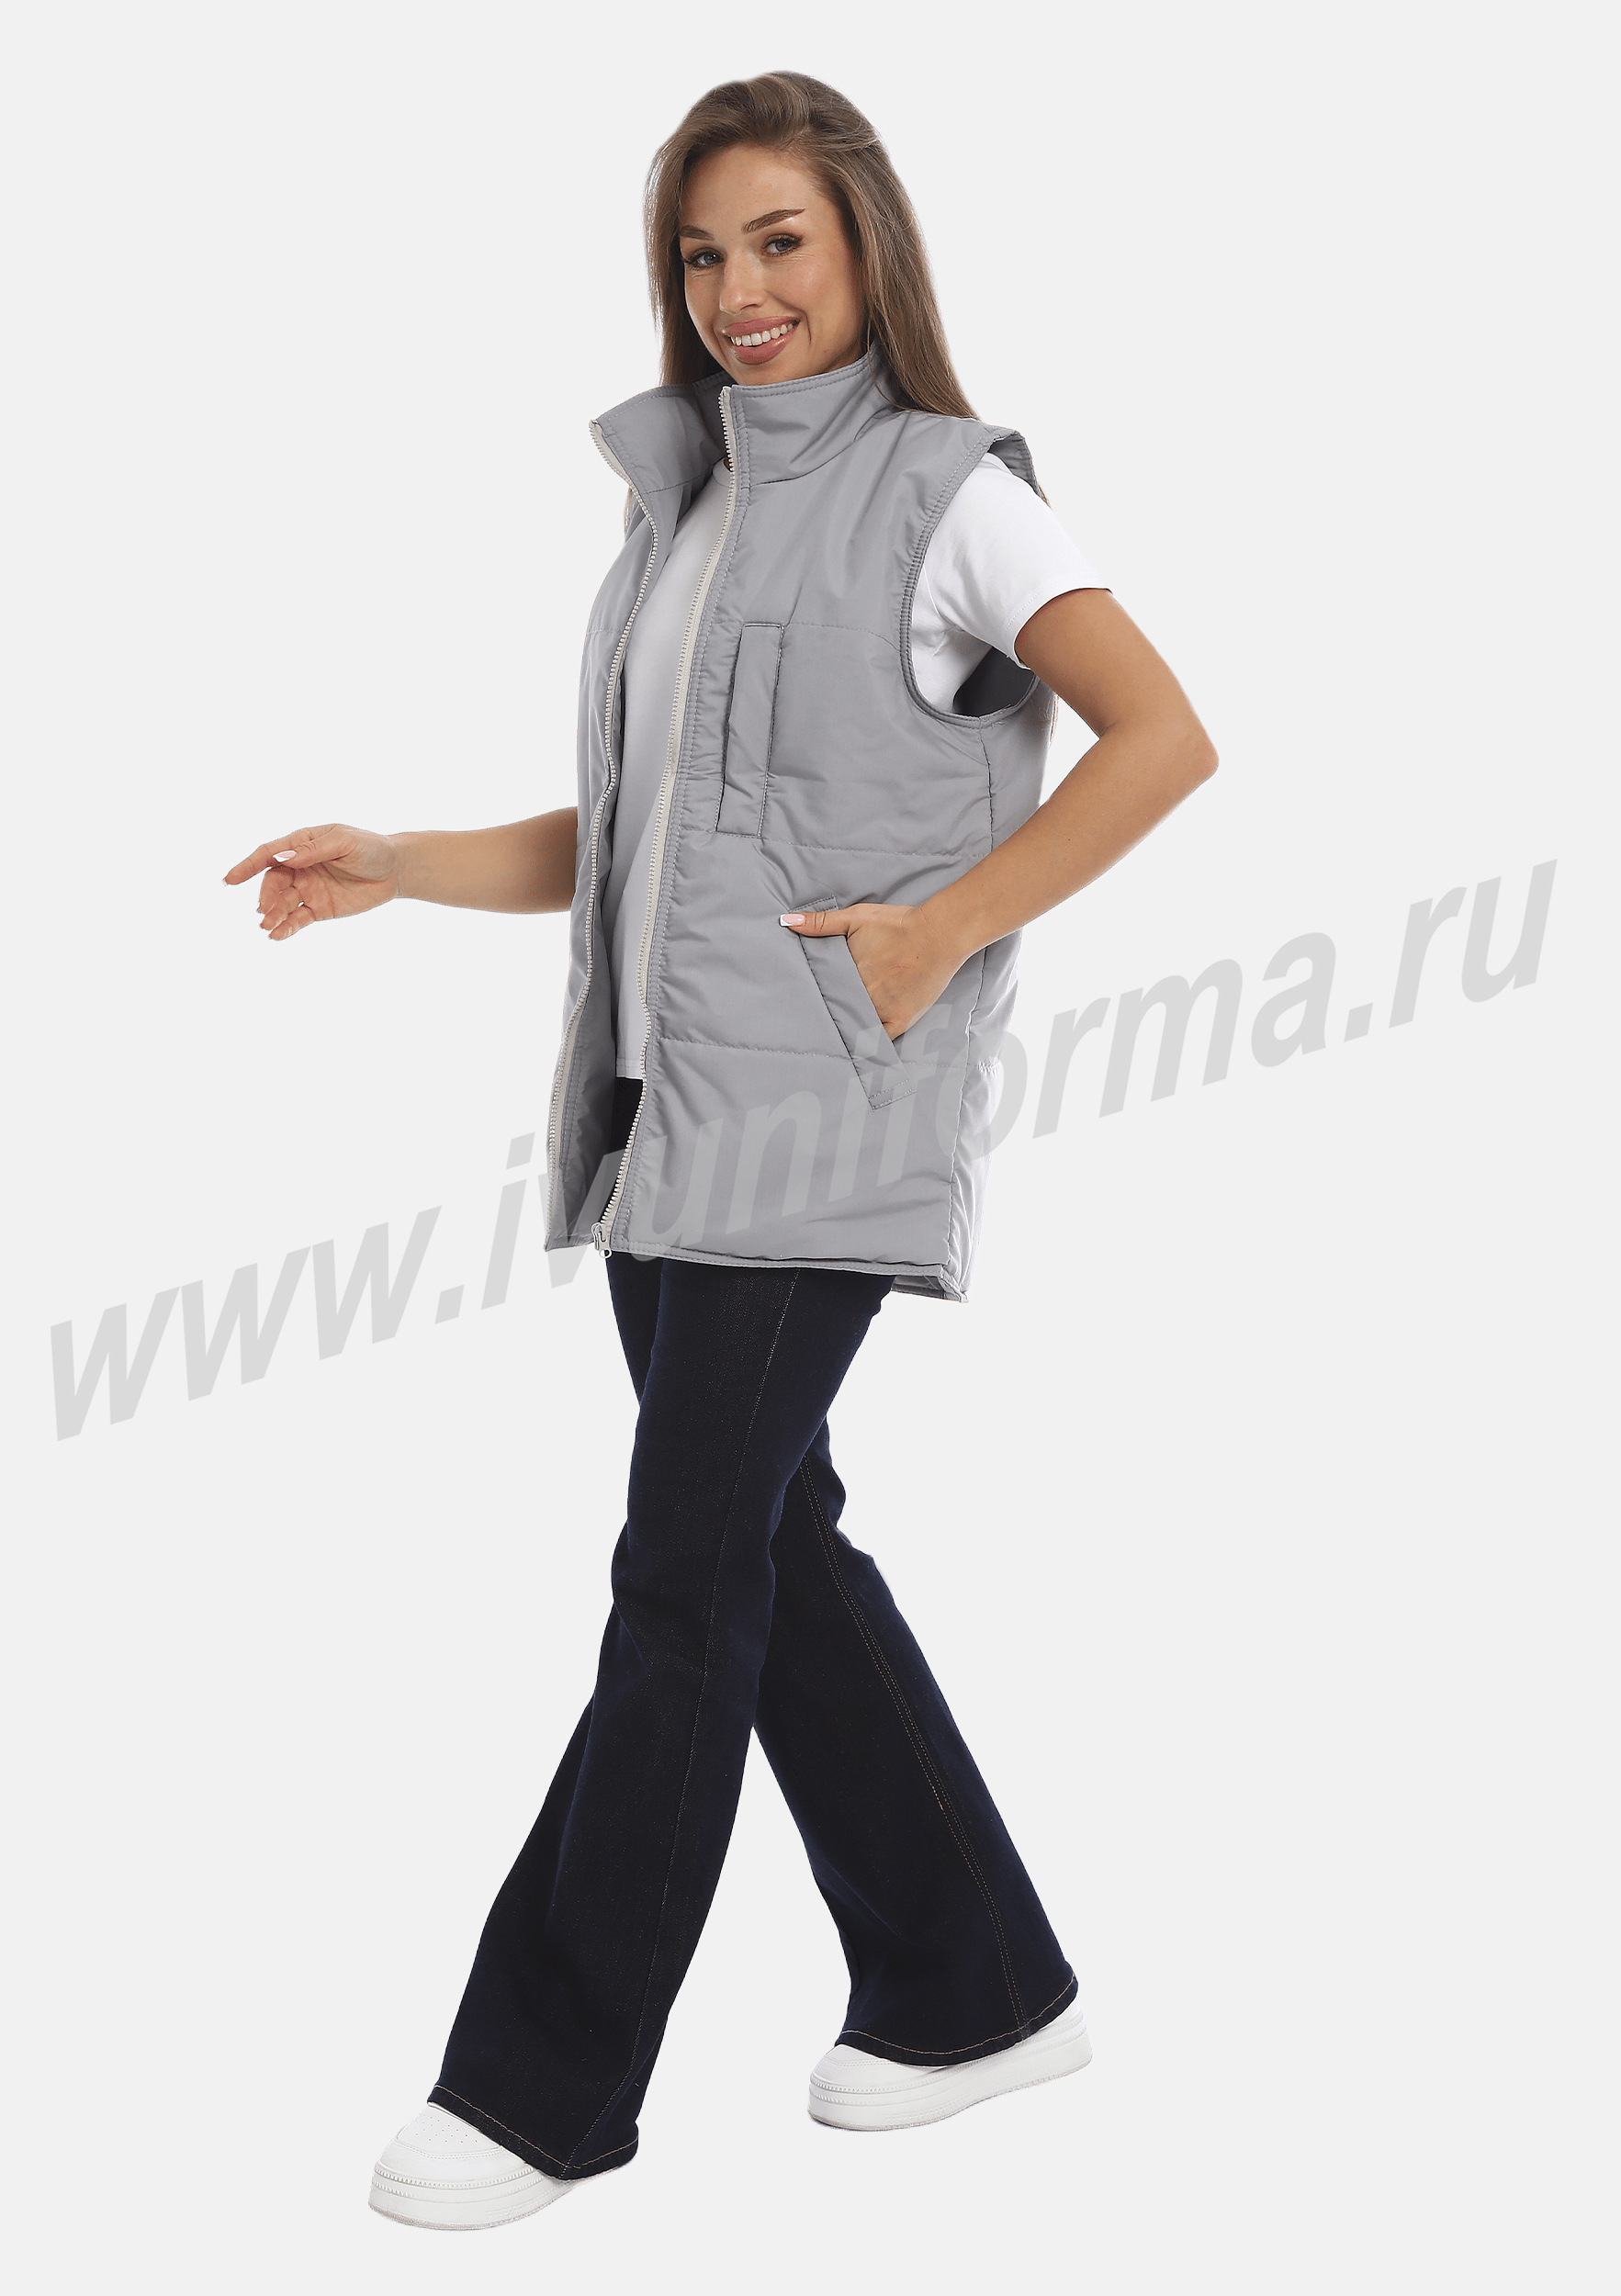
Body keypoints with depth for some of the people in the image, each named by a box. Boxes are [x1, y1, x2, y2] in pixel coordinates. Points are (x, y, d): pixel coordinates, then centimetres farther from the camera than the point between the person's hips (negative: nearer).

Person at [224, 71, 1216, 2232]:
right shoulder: (688, 503, 17)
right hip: (667, 1088, 7)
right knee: (772, 1553, 9)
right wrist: (390, 871, 7)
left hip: (819, 1107, -7)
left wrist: (942, 931, -15)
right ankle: (974, 1991, 22)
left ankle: (544, 2085, 0)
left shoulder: (949, 492, -2)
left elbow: (1163, 739, -11)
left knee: (687, 1579, -6)